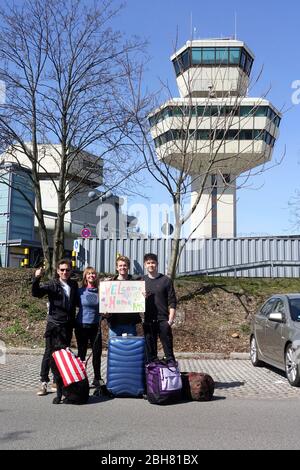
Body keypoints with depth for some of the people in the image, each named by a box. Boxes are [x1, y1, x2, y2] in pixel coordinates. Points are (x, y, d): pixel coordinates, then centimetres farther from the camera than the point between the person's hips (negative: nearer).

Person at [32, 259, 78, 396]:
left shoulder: (74, 285, 9)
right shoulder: (52, 285, -4)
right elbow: (36, 293, -17)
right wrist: (36, 279, -31)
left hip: (68, 325, 4)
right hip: (54, 324, -4)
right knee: (49, 353, -3)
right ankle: (44, 382, 3)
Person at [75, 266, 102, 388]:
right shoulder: (80, 291, -1)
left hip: (95, 326, 1)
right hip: (82, 325, -1)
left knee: (97, 352, 2)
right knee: (81, 353, 6)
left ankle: (97, 378, 15)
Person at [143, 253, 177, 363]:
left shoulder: (166, 280, 2)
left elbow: (172, 302, 0)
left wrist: (171, 319, -8)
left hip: (163, 320, -2)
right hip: (148, 321, 3)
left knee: (168, 349, -2)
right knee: (150, 350, 8)